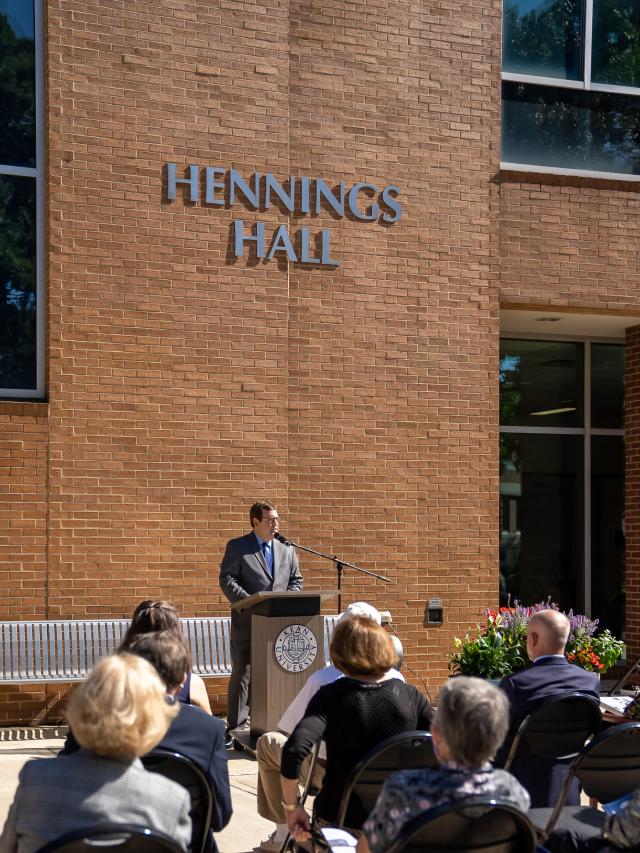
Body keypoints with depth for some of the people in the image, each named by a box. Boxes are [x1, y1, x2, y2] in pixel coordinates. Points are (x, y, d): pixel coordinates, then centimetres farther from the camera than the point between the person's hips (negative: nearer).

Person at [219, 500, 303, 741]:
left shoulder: (287, 549, 13)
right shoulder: (237, 547, 0)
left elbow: (296, 580, 15)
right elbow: (227, 579, -6)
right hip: (248, 622, -4)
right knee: (242, 675, 0)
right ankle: (235, 729, 5)